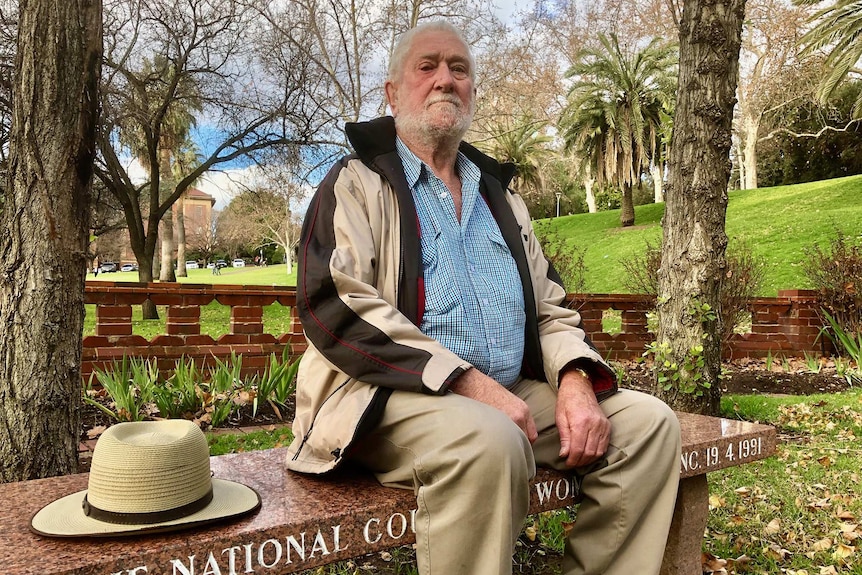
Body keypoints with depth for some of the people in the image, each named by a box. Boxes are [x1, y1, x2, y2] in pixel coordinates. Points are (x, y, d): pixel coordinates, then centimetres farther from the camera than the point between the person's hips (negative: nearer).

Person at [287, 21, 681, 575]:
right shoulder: (358, 183, 2)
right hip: (394, 396, -6)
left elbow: (550, 308, 17)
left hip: (510, 394, 6)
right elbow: (336, 306, -14)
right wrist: (470, 383, -20)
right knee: (488, 441, -35)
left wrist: (575, 381, -6)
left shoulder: (500, 196, 20)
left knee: (648, 422, -6)